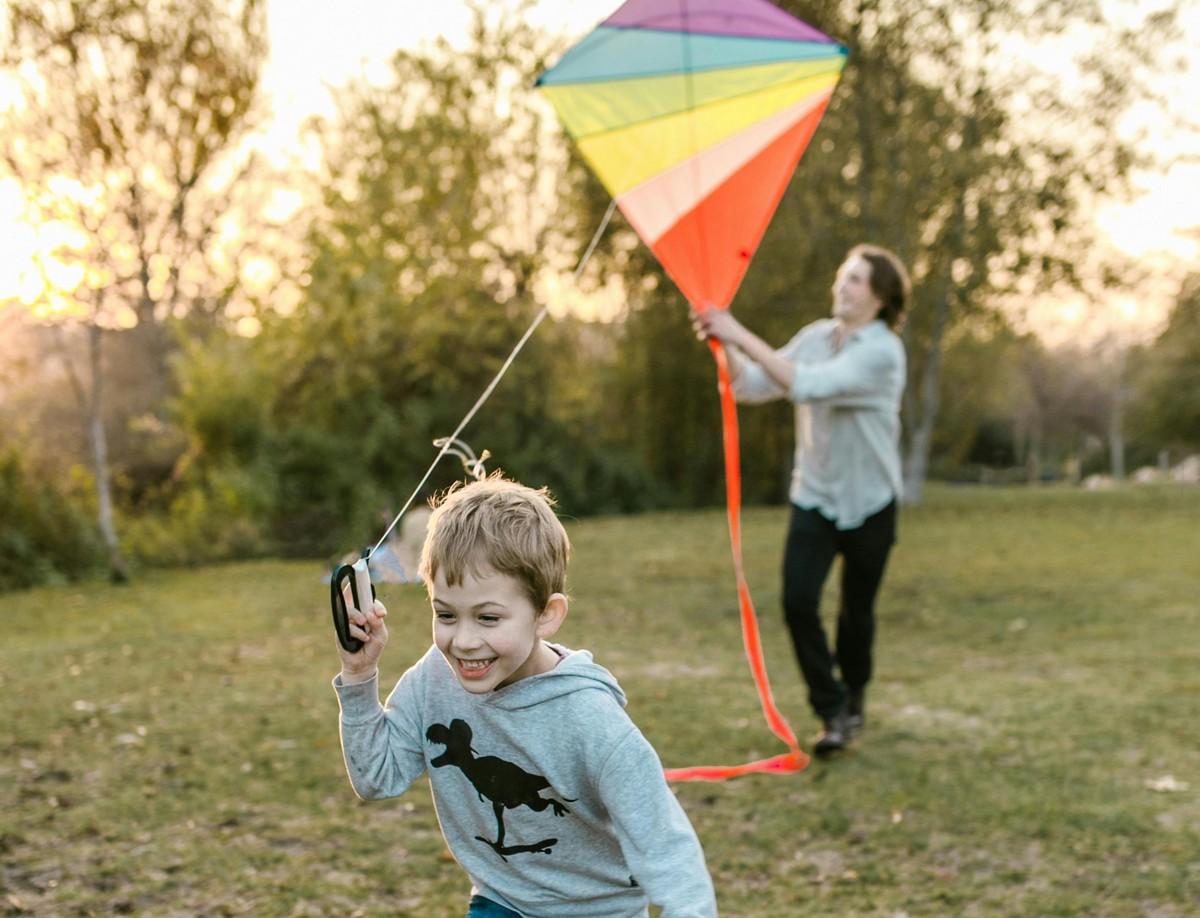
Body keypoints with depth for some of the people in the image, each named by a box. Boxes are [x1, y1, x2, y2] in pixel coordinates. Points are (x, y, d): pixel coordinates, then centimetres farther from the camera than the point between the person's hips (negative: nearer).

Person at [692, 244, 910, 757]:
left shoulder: (882, 352, -19)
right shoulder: (816, 337, 1)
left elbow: (806, 385, -32)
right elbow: (753, 387, 0)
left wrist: (743, 337, -33)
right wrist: (725, 345, -16)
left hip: (867, 502, -4)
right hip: (813, 496, 4)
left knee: (857, 611, 11)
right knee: (798, 602, -12)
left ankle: (854, 697, 37)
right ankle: (833, 711, 2)